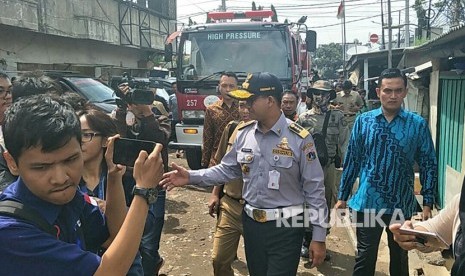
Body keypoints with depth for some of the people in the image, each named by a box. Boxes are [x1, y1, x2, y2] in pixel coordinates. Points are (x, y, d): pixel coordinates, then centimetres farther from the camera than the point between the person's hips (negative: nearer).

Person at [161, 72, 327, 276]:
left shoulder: (299, 138, -14)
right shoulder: (244, 133, 0)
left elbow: (314, 189, -10)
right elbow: (228, 170, 8)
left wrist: (319, 236, -9)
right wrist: (191, 177, -3)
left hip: (285, 227, -5)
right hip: (251, 222, 5)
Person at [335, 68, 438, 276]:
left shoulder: (418, 124, -5)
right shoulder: (363, 121, -3)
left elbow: (429, 165, 0)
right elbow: (351, 160, 1)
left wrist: (428, 203, -3)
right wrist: (342, 196, 3)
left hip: (402, 204, 1)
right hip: (367, 202, 0)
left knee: (400, 256, 20)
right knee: (365, 257, 8)